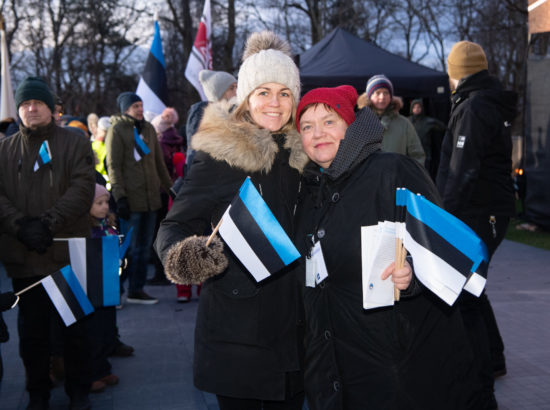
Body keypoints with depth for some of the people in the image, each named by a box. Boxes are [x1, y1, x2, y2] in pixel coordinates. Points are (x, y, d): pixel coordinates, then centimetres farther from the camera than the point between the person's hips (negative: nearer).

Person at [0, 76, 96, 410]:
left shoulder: (74, 144, 4)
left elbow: (82, 190, -8)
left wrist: (47, 224, -17)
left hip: (67, 253, -2)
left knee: (74, 328, 7)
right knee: (32, 331, 10)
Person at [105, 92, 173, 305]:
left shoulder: (148, 128, 16)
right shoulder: (116, 130, -1)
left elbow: (159, 162, 22)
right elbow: (113, 166, -7)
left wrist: (169, 187, 17)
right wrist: (120, 196, -15)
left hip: (151, 196, 6)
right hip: (131, 198, -6)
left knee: (144, 247, 8)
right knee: (130, 247, -6)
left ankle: (136, 289, 15)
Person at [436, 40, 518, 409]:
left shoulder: (473, 107, -14)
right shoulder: (493, 104, 17)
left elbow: (464, 171, -21)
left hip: (475, 213, -11)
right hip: (494, 209, 11)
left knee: (462, 299, -12)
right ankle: (493, 359, 40)